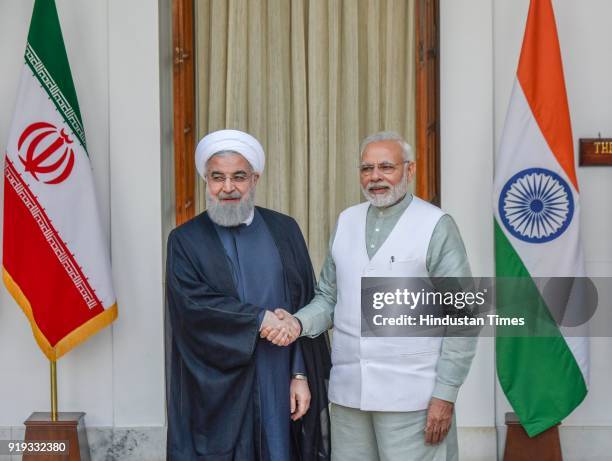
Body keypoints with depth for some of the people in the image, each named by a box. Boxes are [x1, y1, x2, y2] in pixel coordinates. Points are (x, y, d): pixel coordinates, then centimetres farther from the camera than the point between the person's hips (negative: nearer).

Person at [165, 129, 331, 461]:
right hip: (215, 388, -1)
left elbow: (304, 307, 4)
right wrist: (262, 319, -14)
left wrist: (301, 374, -3)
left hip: (278, 386, 2)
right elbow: (191, 303, -12)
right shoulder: (185, 240, 2)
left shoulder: (284, 231, 7)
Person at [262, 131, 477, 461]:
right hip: (348, 392, 5)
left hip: (411, 395, -4)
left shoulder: (437, 226, -5)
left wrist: (445, 394, -10)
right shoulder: (346, 221, 10)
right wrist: (299, 323, -7)